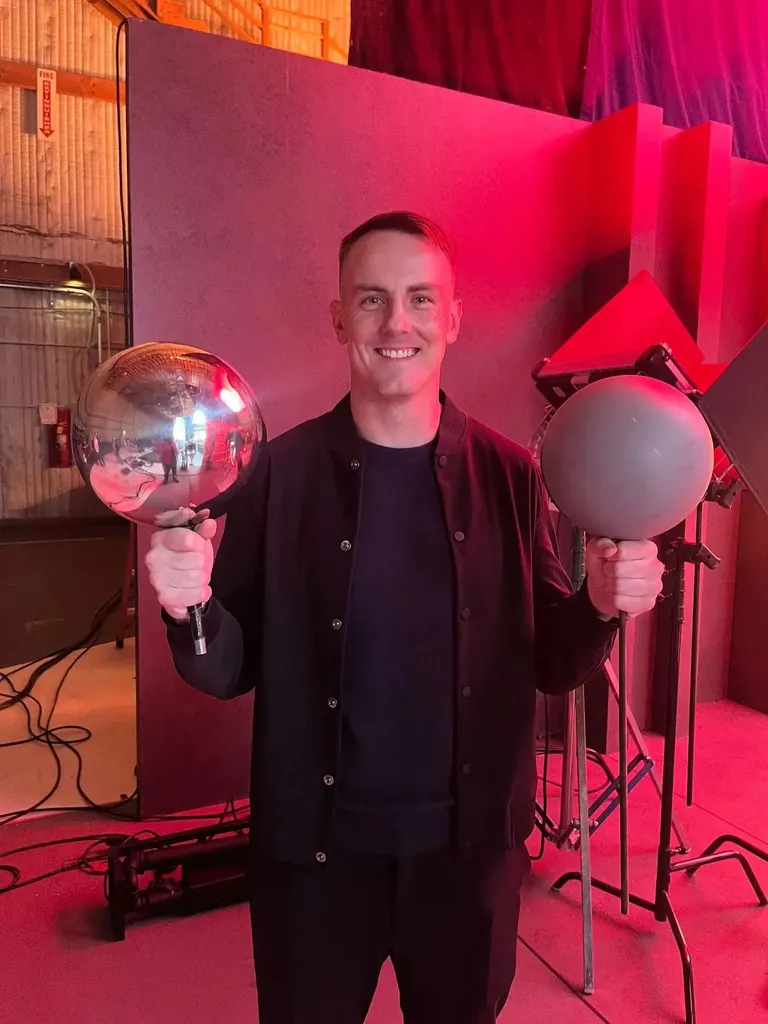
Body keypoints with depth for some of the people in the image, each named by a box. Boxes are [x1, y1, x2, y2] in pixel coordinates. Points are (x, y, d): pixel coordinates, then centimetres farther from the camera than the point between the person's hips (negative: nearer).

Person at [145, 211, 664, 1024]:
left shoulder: (508, 474, -5)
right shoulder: (282, 472, -10)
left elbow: (550, 665, 0)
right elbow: (233, 670, -5)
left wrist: (601, 606, -19)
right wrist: (191, 610, -25)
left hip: (470, 845, 2)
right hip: (315, 848, -1)